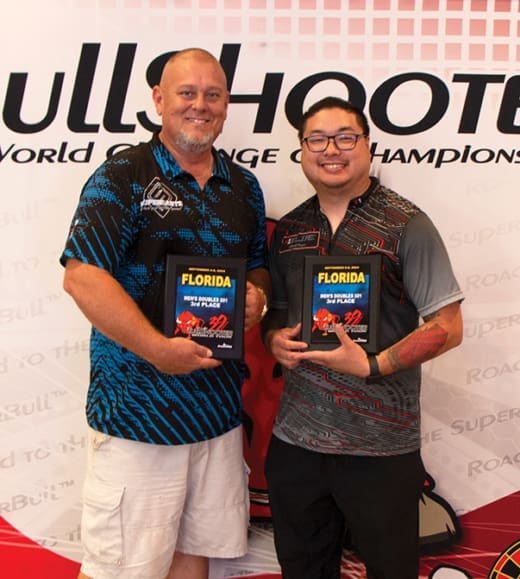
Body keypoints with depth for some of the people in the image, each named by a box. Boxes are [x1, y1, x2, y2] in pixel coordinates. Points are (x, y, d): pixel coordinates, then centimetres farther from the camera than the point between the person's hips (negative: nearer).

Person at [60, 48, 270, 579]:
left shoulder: (243, 187, 12)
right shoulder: (123, 176, -6)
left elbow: (258, 265, 22)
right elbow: (81, 276, -16)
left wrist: (258, 294, -2)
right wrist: (158, 349, -22)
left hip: (219, 406, 6)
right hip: (137, 410, -5)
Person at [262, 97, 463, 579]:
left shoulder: (405, 225, -8)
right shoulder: (288, 230, 8)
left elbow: (447, 327, -9)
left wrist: (373, 366, -20)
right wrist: (274, 337, -5)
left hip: (380, 446, -4)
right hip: (295, 438, 5)